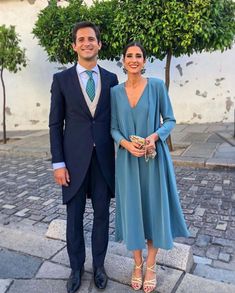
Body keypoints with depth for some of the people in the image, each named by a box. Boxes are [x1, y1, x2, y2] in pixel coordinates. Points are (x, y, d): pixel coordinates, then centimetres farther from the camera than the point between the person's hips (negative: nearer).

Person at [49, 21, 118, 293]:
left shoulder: (111, 79, 6)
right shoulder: (61, 79, 1)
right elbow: (55, 124, 0)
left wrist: (117, 155, 7)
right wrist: (58, 163, -5)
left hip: (104, 159, 2)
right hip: (75, 159, -1)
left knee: (102, 215, 12)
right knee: (74, 217, 10)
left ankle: (98, 265, 33)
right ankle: (76, 267, 32)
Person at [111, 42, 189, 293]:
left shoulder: (157, 86, -2)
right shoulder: (116, 91, 5)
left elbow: (170, 120, 0)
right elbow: (113, 127, 5)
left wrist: (154, 136, -19)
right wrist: (126, 143, -15)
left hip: (153, 158, -1)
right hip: (127, 159, 2)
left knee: (154, 208, 7)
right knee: (132, 209, 8)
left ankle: (151, 265, 28)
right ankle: (137, 264, 29)